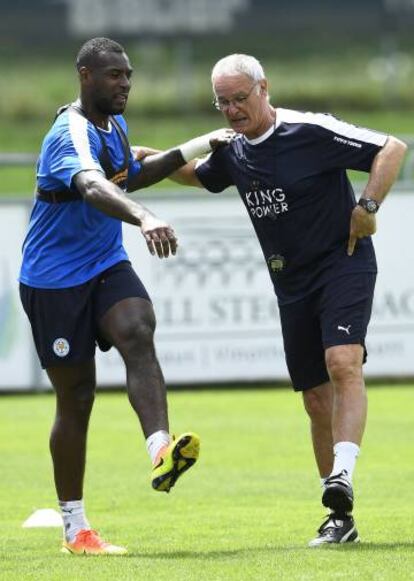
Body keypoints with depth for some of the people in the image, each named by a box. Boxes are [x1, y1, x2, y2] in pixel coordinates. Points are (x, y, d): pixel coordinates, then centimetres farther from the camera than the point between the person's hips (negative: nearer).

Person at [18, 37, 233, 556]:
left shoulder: (114, 124, 8)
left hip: (106, 266, 7)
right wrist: (143, 217, -63)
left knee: (138, 333, -26)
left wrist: (196, 148, 24)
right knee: (76, 397, -1)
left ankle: (160, 453, -45)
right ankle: (74, 530, 11)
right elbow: (94, 188, -44)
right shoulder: (72, 134, -22)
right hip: (55, 278, -7)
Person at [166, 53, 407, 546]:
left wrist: (368, 206, -20)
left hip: (343, 265, -6)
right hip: (292, 285, 6)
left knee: (343, 364, -28)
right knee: (316, 398, 5)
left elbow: (392, 148, -11)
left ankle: (343, 476, -39)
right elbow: (198, 175, 30)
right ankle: (339, 517, 10)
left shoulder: (312, 131, -14)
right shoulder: (233, 152, 7)